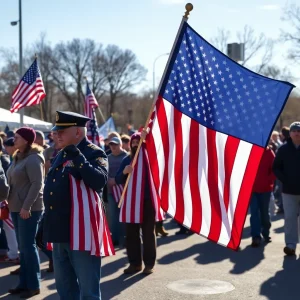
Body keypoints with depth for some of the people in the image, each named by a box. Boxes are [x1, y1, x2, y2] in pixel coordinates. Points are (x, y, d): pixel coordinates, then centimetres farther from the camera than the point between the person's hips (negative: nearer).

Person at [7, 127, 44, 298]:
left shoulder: (33, 158, -13)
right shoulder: (18, 157, 14)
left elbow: (37, 184, -20)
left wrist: (27, 206, -23)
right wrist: (10, 202, 15)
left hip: (30, 209, -9)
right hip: (17, 208, 9)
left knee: (28, 246, -5)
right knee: (23, 247, 12)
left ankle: (34, 285, 4)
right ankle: (24, 283, 19)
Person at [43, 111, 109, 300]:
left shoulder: (94, 154, -9)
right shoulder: (61, 155, 15)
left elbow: (99, 181, -27)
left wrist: (77, 157, -29)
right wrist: (50, 226, 20)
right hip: (59, 231, 8)